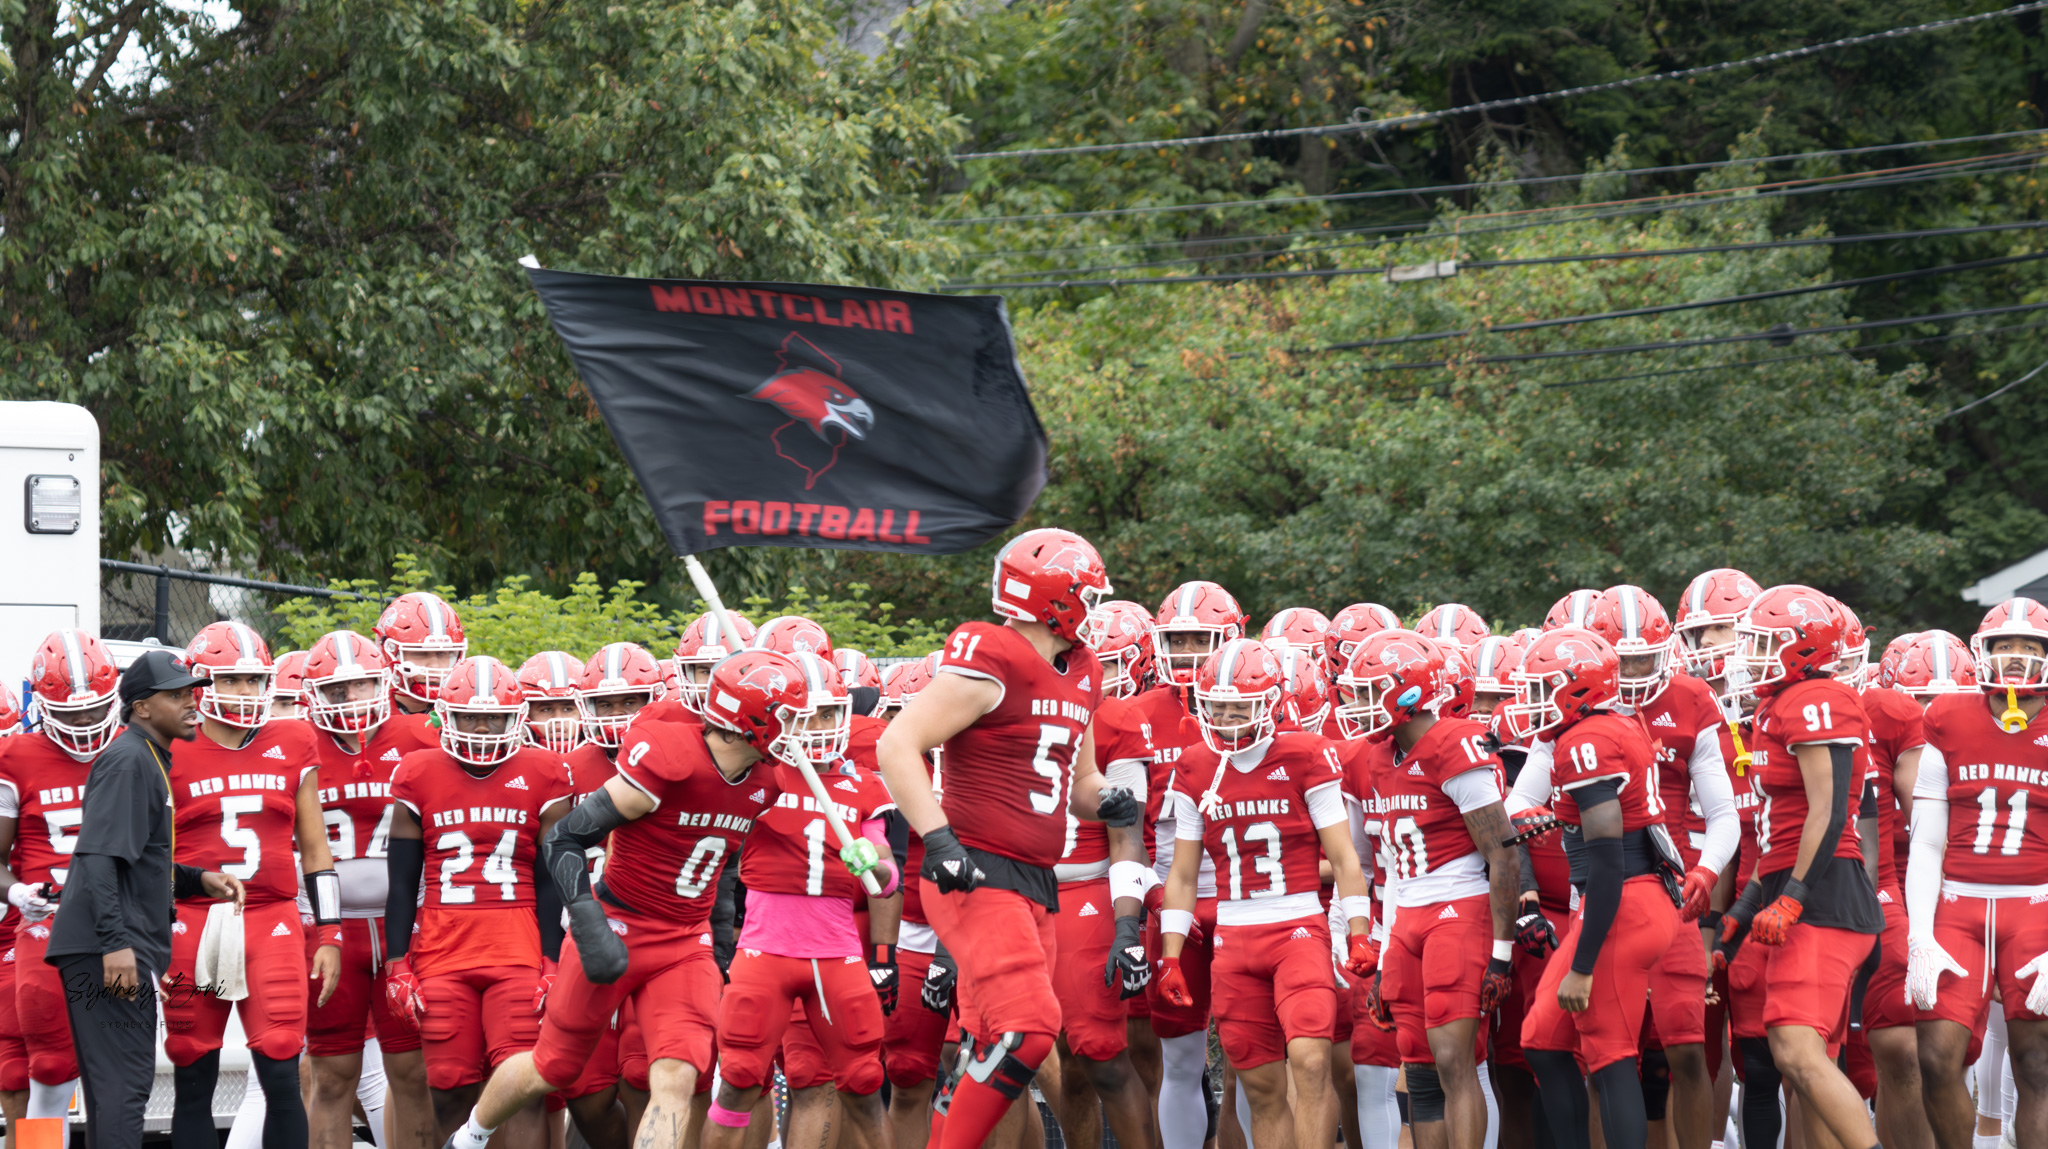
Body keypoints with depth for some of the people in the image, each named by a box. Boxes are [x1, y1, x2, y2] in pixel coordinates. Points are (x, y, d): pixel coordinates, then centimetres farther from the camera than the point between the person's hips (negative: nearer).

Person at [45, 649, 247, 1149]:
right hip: (109, 952, -10)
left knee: (113, 1088, 12)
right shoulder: (127, 761, -12)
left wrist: (200, 881, 11)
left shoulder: (150, 761, 19)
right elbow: (100, 858, -21)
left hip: (114, 951, 10)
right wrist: (116, 942, -27)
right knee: (124, 1083, -12)